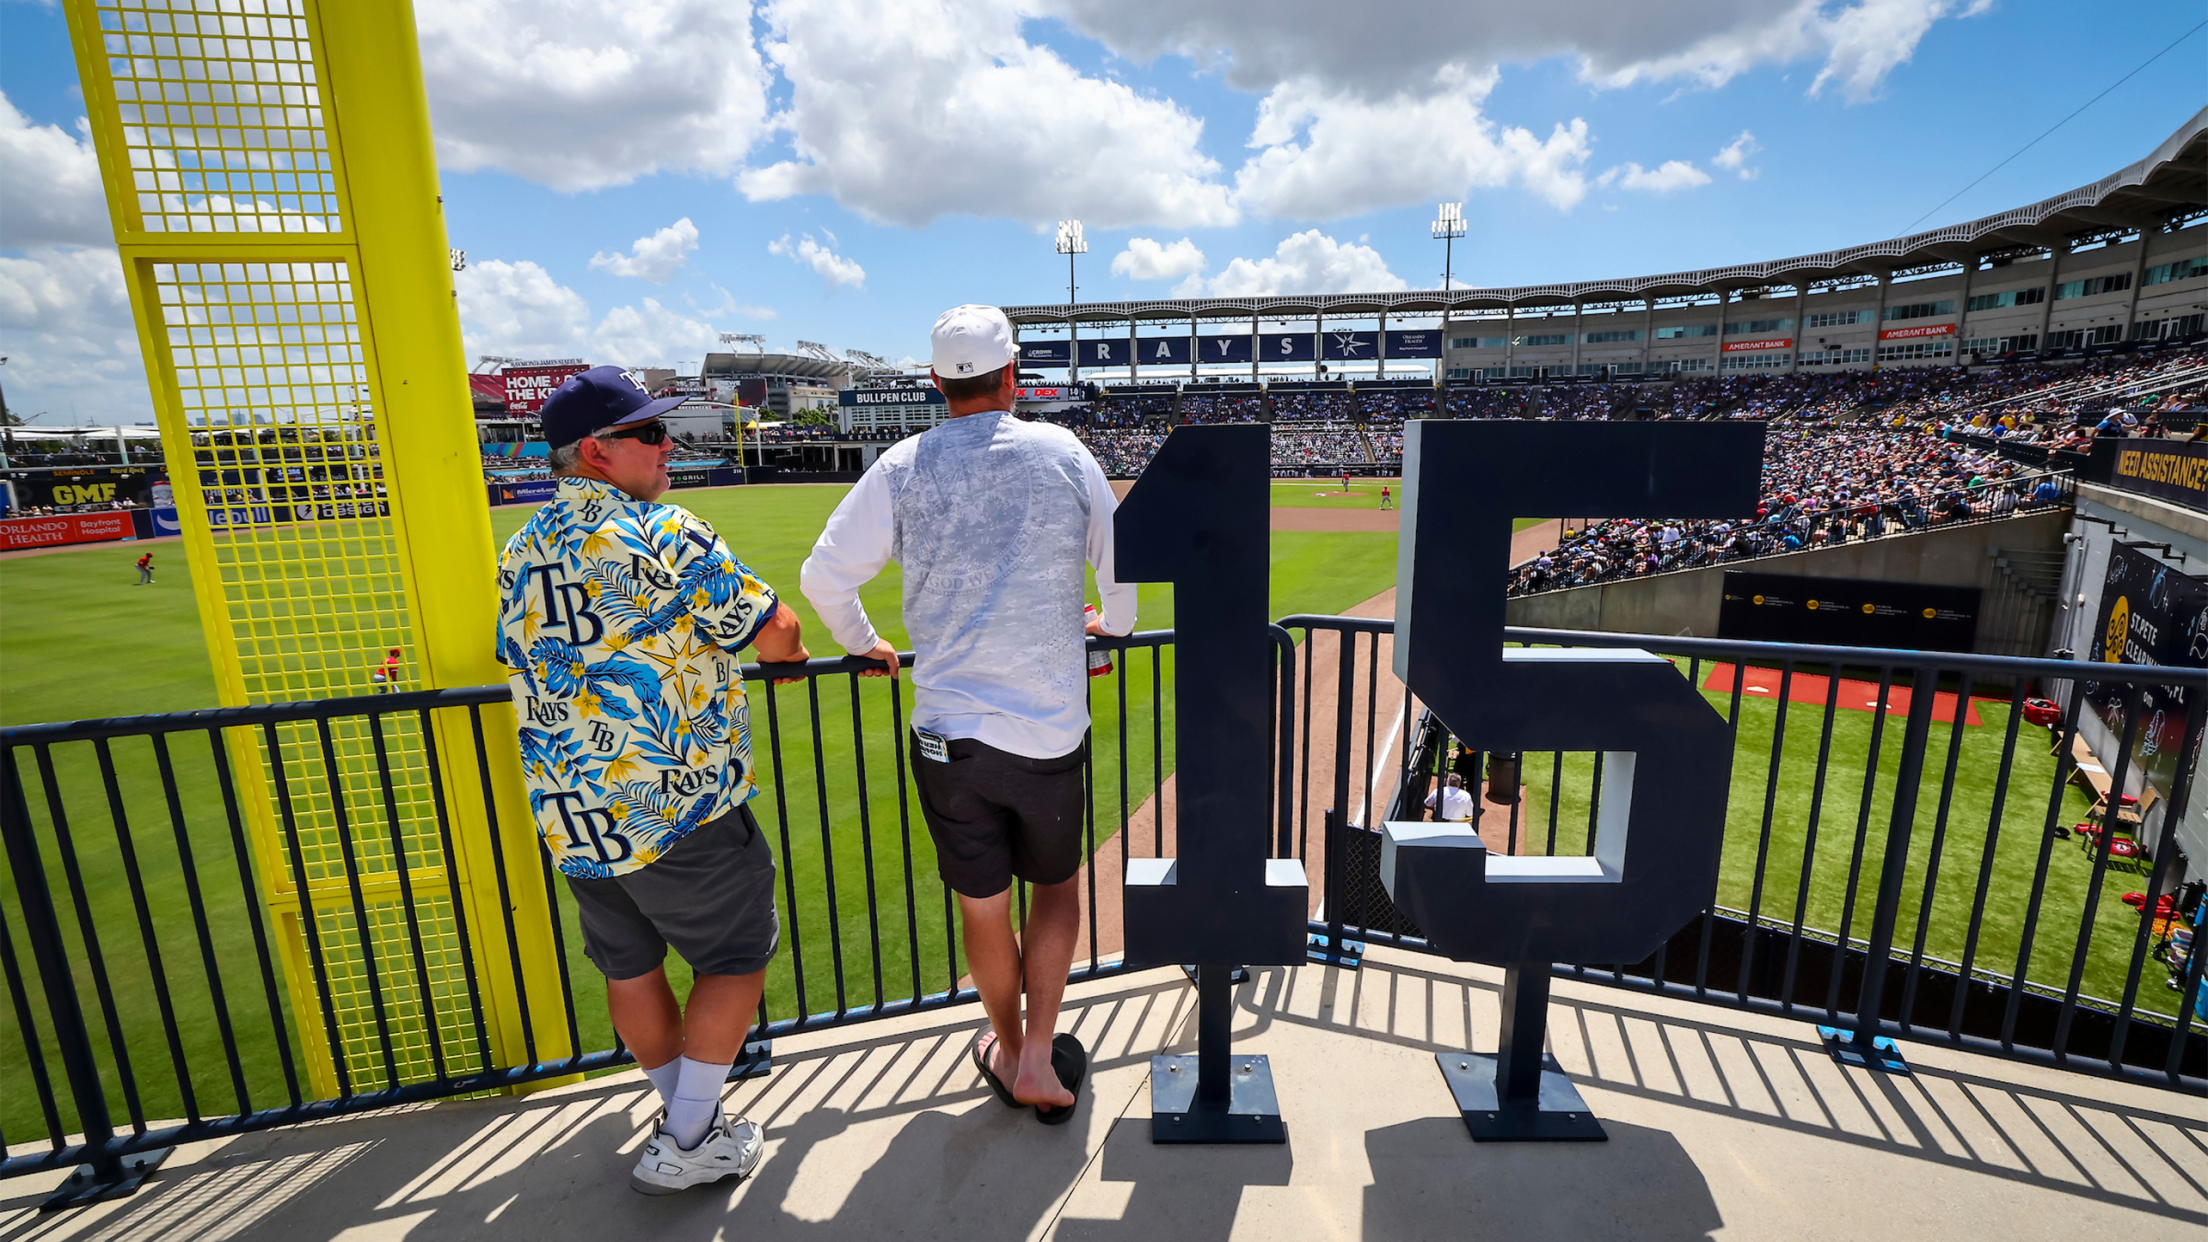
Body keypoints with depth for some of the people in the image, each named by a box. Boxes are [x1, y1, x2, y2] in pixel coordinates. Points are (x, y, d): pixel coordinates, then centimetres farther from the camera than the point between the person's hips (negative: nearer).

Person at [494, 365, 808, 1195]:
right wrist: (790, 651, 11)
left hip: (567, 815, 8)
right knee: (737, 955, 11)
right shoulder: (664, 535, -15)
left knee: (628, 966, 21)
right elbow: (775, 632, -14)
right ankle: (686, 1143, 17)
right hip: (676, 807, -8)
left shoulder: (519, 553, 9)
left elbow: (521, 662, 19)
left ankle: (687, 1104, 39)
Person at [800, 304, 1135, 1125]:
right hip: (1051, 729, 0)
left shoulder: (903, 466, -1)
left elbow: (824, 576, -1)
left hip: (948, 733, 1)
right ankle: (1040, 1058, 22)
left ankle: (1008, 1050, 40)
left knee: (982, 905, 18)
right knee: (1056, 884, 22)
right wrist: (1114, 622, 26)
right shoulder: (1063, 452, -1)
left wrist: (862, 643, 18)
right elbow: (1121, 562, 5)